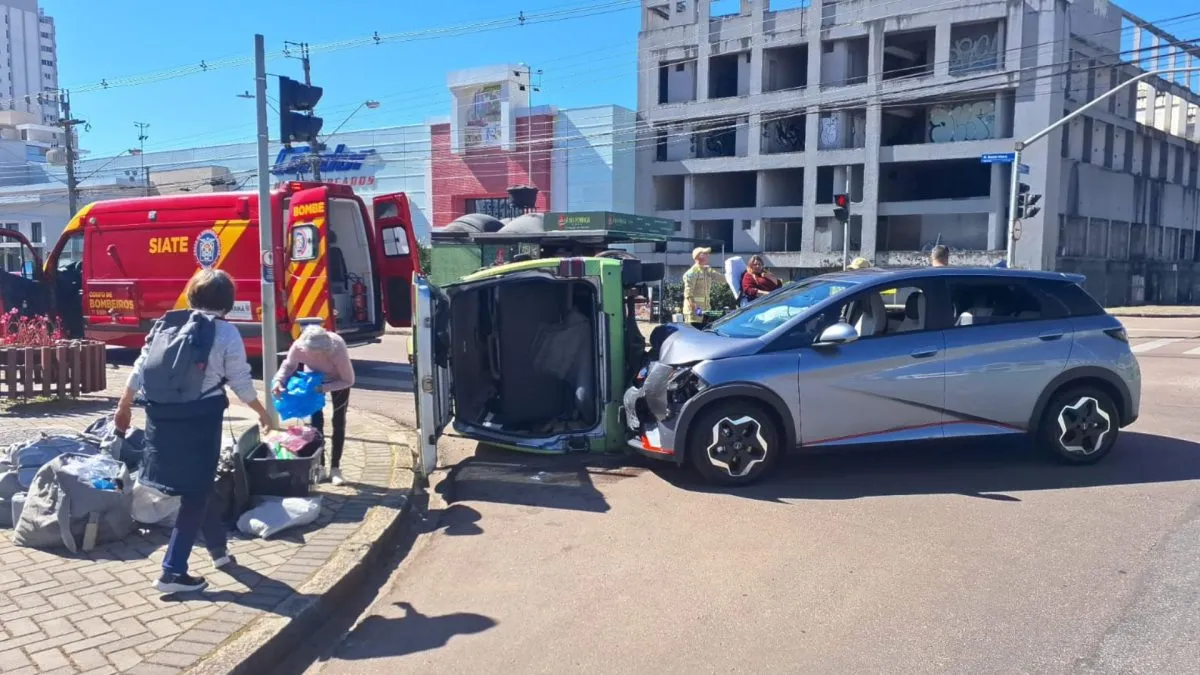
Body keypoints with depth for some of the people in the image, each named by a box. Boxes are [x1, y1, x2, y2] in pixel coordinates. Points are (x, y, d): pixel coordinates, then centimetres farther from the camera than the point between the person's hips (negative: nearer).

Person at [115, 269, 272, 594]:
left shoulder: (166, 324, 8)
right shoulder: (226, 332, -6)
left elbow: (140, 370, 9)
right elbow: (241, 383, -4)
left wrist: (124, 406, 21)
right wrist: (263, 413, 11)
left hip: (162, 416, 6)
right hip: (201, 419, -6)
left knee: (194, 488, 21)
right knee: (195, 493, 5)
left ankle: (219, 547, 37)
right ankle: (173, 572, 4)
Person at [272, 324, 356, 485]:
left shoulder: (338, 350, -43)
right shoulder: (298, 347, -36)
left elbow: (349, 380, -31)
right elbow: (289, 365, -13)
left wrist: (325, 388, -42)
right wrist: (279, 381, -32)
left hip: (338, 381, -2)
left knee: (338, 422, -1)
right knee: (316, 421, 2)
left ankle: (335, 468, 7)